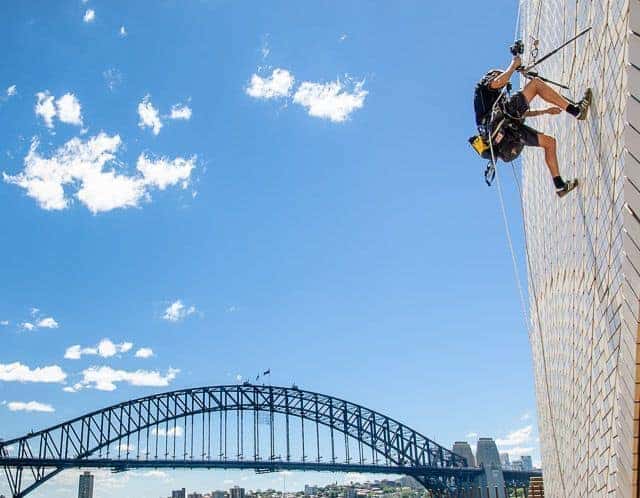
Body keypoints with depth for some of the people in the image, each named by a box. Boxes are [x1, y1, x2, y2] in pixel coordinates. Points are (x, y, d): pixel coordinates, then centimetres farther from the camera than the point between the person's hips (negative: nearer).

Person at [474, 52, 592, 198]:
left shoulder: (496, 98, 44)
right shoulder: (483, 86, 20)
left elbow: (523, 113, 42)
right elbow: (498, 82, -7)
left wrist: (545, 111, 37)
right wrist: (513, 65, 8)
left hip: (513, 132, 8)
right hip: (500, 121, -8)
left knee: (549, 142, 11)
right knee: (535, 83, -5)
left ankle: (559, 185, 7)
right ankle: (576, 110, -11)